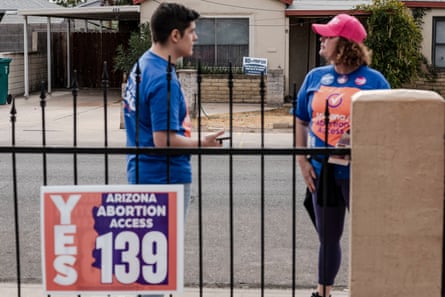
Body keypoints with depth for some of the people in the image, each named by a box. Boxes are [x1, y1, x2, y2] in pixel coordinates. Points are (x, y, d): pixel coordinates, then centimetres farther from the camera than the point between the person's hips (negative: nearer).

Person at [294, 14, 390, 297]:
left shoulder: (373, 79, -6)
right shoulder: (316, 77, 6)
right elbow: (302, 121, 12)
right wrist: (302, 160, 5)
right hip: (322, 171, 4)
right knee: (328, 238, 17)